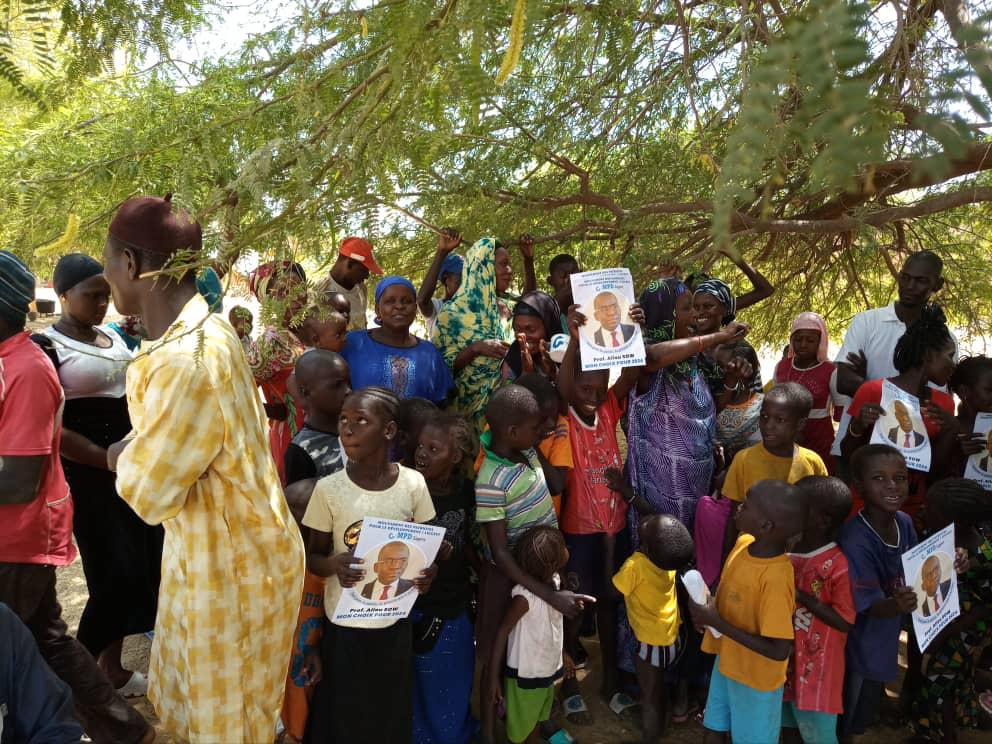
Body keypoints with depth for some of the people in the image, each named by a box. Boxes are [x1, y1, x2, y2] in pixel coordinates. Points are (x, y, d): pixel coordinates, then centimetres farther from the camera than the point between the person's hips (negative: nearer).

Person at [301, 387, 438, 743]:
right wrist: (334, 564, -24)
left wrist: (427, 570, -17)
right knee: (344, 714, 13)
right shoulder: (328, 489, -13)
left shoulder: (413, 484, -9)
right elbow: (314, 556, -3)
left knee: (392, 713, 17)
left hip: (395, 621, 1)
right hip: (345, 622, -1)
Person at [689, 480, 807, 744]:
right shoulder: (744, 543, -10)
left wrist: (716, 622, -28)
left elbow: (778, 651, -30)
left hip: (755, 679, -7)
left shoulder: (776, 578, -33)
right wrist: (707, 608, -11)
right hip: (727, 662, 7)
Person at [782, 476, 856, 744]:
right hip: (785, 659, 6)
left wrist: (803, 597, -24)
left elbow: (845, 621, -19)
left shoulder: (839, 566, -22)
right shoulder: (785, 551, -2)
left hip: (816, 667, -6)